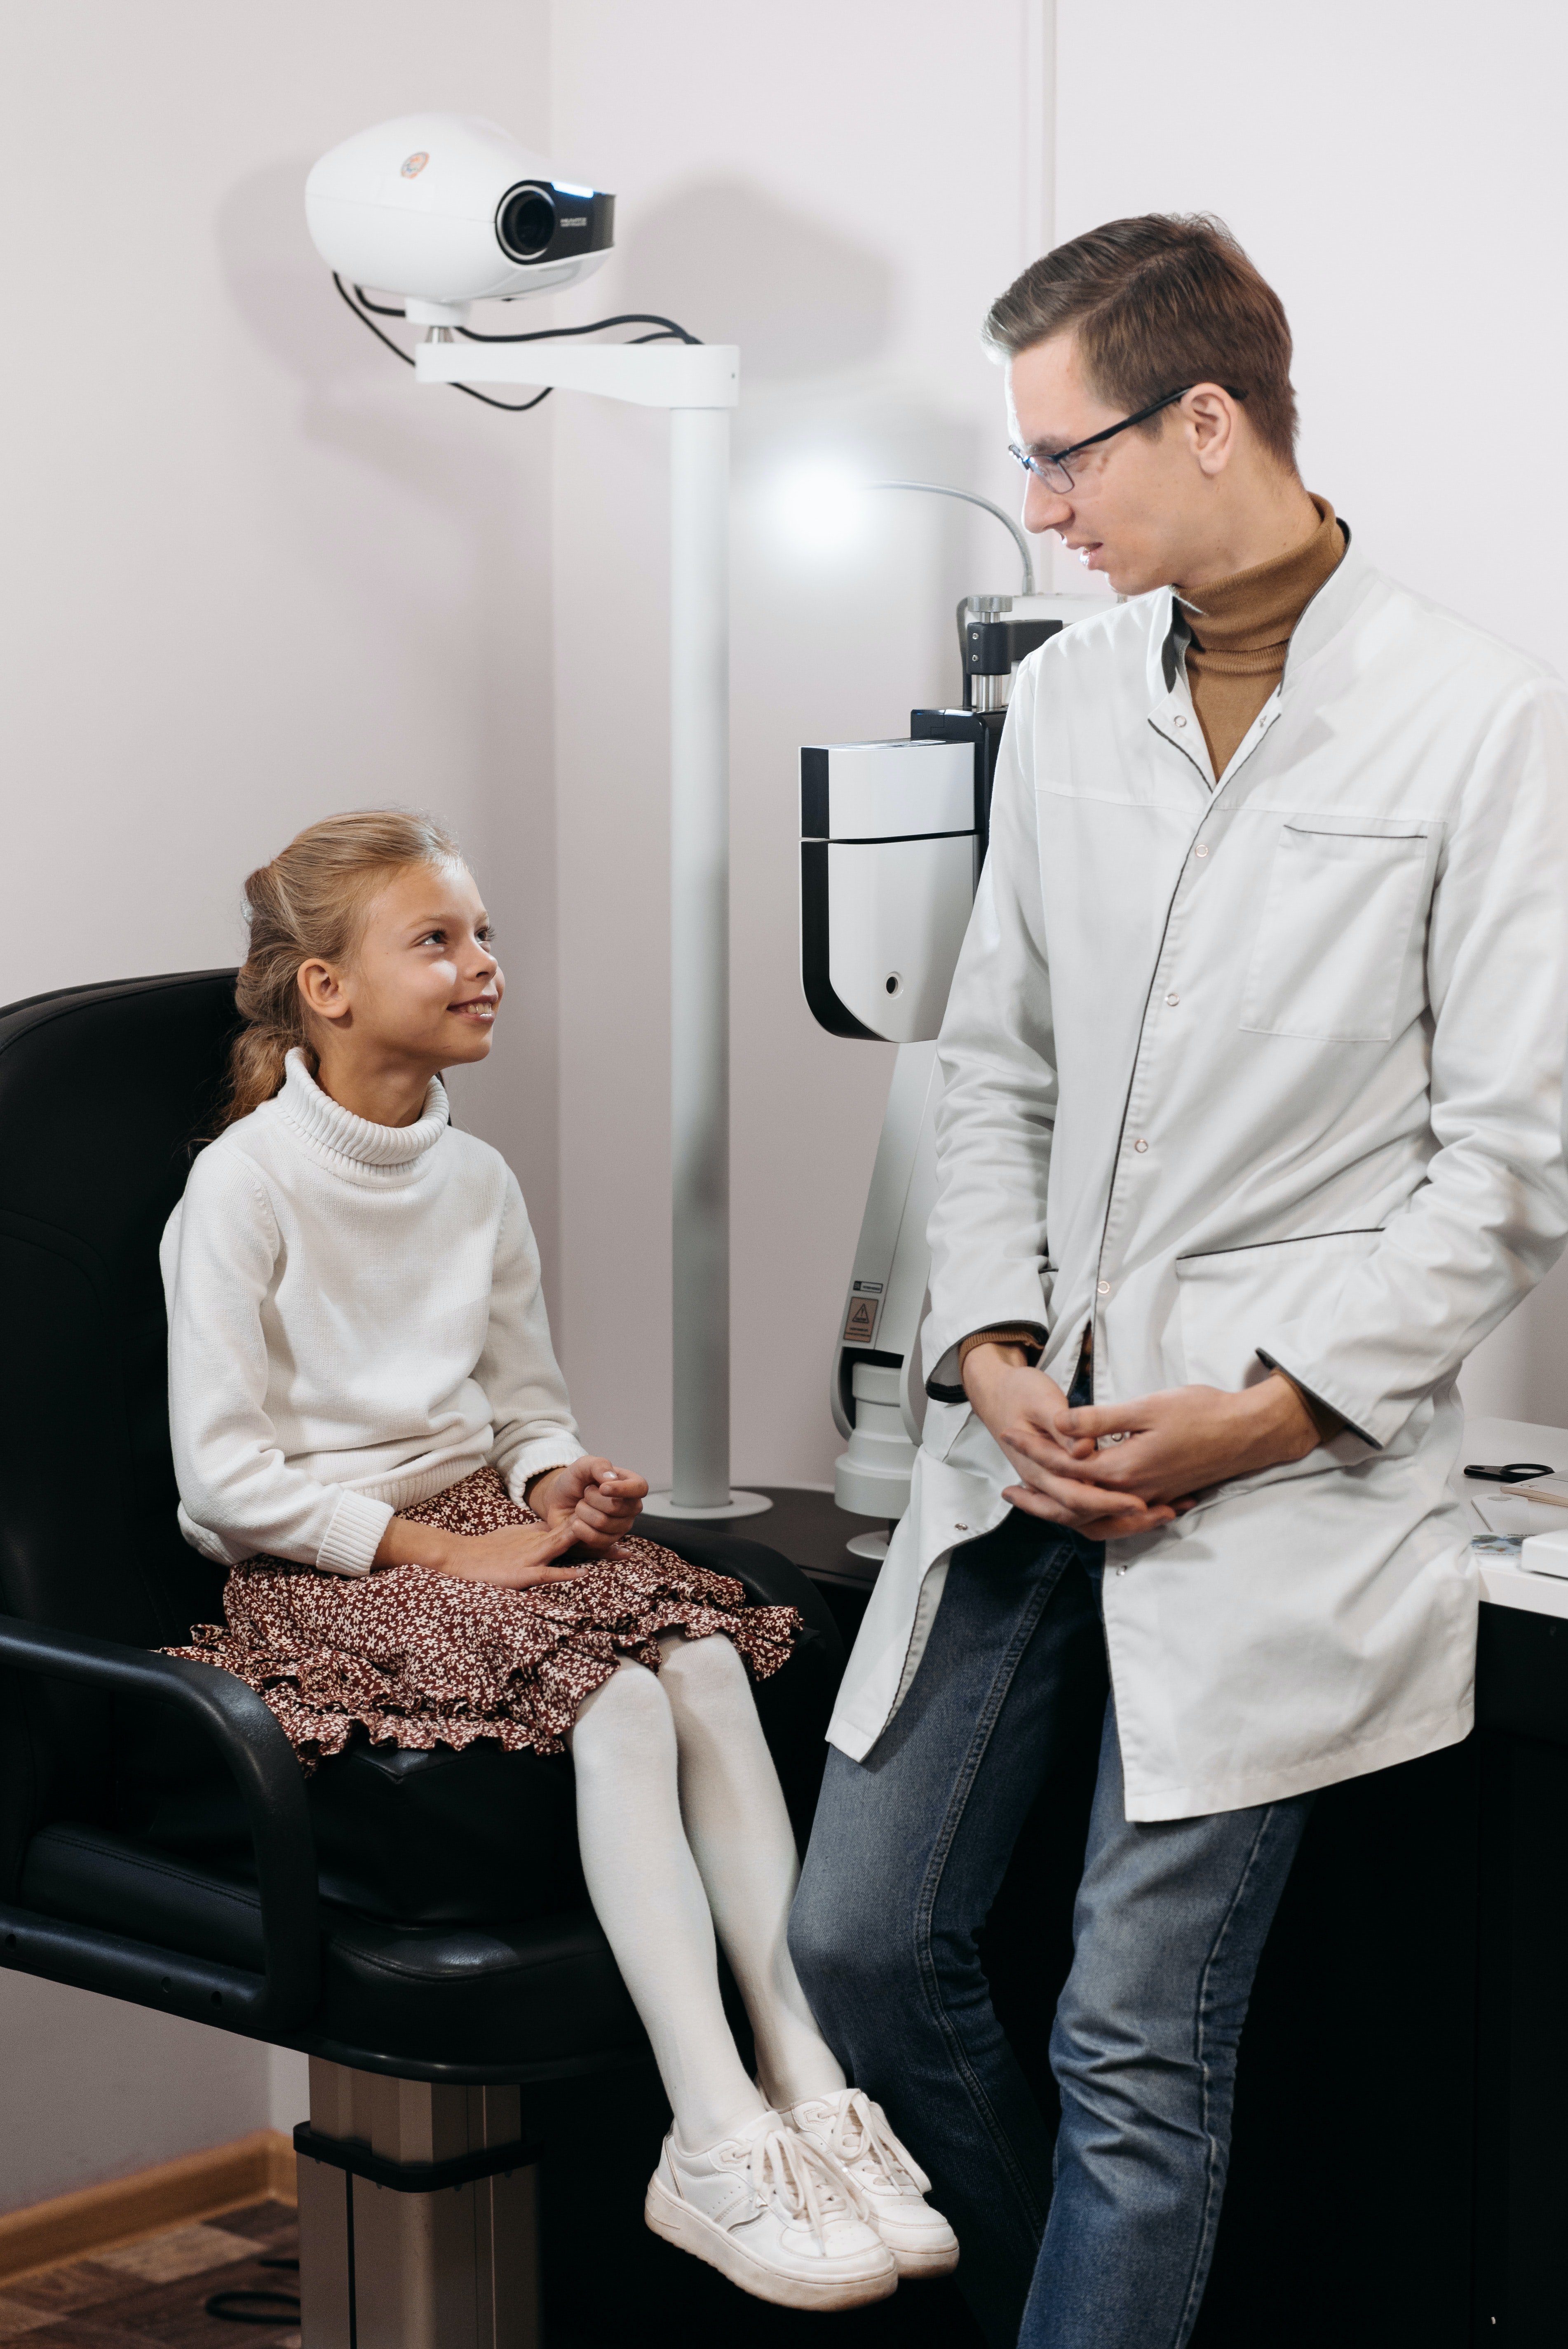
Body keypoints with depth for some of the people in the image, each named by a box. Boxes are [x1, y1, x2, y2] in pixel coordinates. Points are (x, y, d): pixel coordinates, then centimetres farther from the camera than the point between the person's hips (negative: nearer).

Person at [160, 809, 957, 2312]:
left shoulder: (477, 1181, 11)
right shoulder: (248, 1185, -10)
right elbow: (225, 1475, -13)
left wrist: (560, 1490, -5)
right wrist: (437, 1549, -17)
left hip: (481, 1522, 6)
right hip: (318, 1568, -6)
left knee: (710, 1662, -24)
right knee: (618, 1701, -31)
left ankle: (811, 2089, -27)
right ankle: (716, 2147, -32)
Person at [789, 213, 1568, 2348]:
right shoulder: (1067, 701, 10)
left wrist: (1272, 1409, -14)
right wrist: (991, 1352, -1)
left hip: (1276, 1466, -6)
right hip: (1032, 1431, 6)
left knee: (1136, 2053, -1)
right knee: (862, 1939, 10)